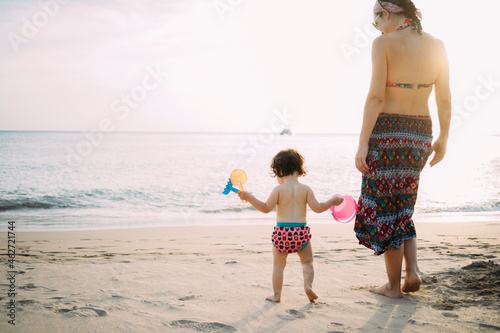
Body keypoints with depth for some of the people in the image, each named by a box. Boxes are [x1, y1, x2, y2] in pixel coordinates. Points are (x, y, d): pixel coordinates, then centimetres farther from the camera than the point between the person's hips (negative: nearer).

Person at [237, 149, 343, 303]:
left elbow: (266, 208, -8)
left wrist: (249, 197, -4)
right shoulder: (305, 189, 1)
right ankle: (308, 284, -1)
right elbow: (317, 208, -2)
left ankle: (276, 294, 15)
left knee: (278, 265, 13)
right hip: (301, 231, 1)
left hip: (282, 232, -1)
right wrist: (332, 201, 12)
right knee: (307, 261, 21)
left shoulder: (279, 189, -4)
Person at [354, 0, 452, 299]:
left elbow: (376, 97, -15)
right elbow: (445, 99, 8)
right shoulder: (437, 46, 5)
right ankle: (413, 271, 11)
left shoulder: (384, 43, -10)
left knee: (383, 208, 7)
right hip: (420, 134, 6)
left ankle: (394, 286, 13)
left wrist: (362, 144, -13)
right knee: (402, 206, 22)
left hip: (387, 132, -5)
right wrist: (443, 138, 18)